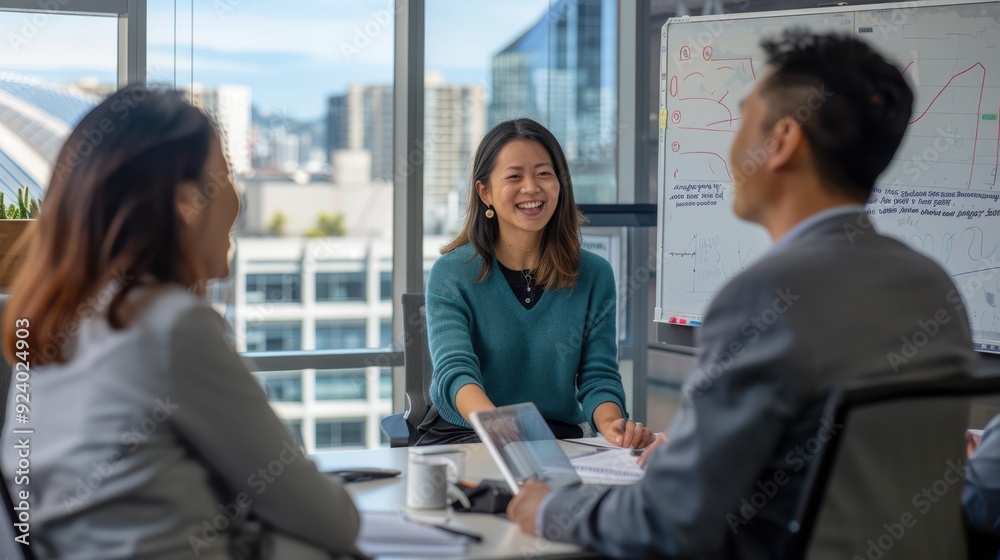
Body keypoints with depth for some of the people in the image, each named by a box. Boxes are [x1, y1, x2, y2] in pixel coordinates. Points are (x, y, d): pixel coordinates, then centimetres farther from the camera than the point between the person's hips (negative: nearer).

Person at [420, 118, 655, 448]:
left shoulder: (594, 275, 5)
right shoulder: (451, 274, -4)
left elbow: (598, 376, 0)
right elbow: (454, 371, -18)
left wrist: (610, 424, -25)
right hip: (463, 437, -2)